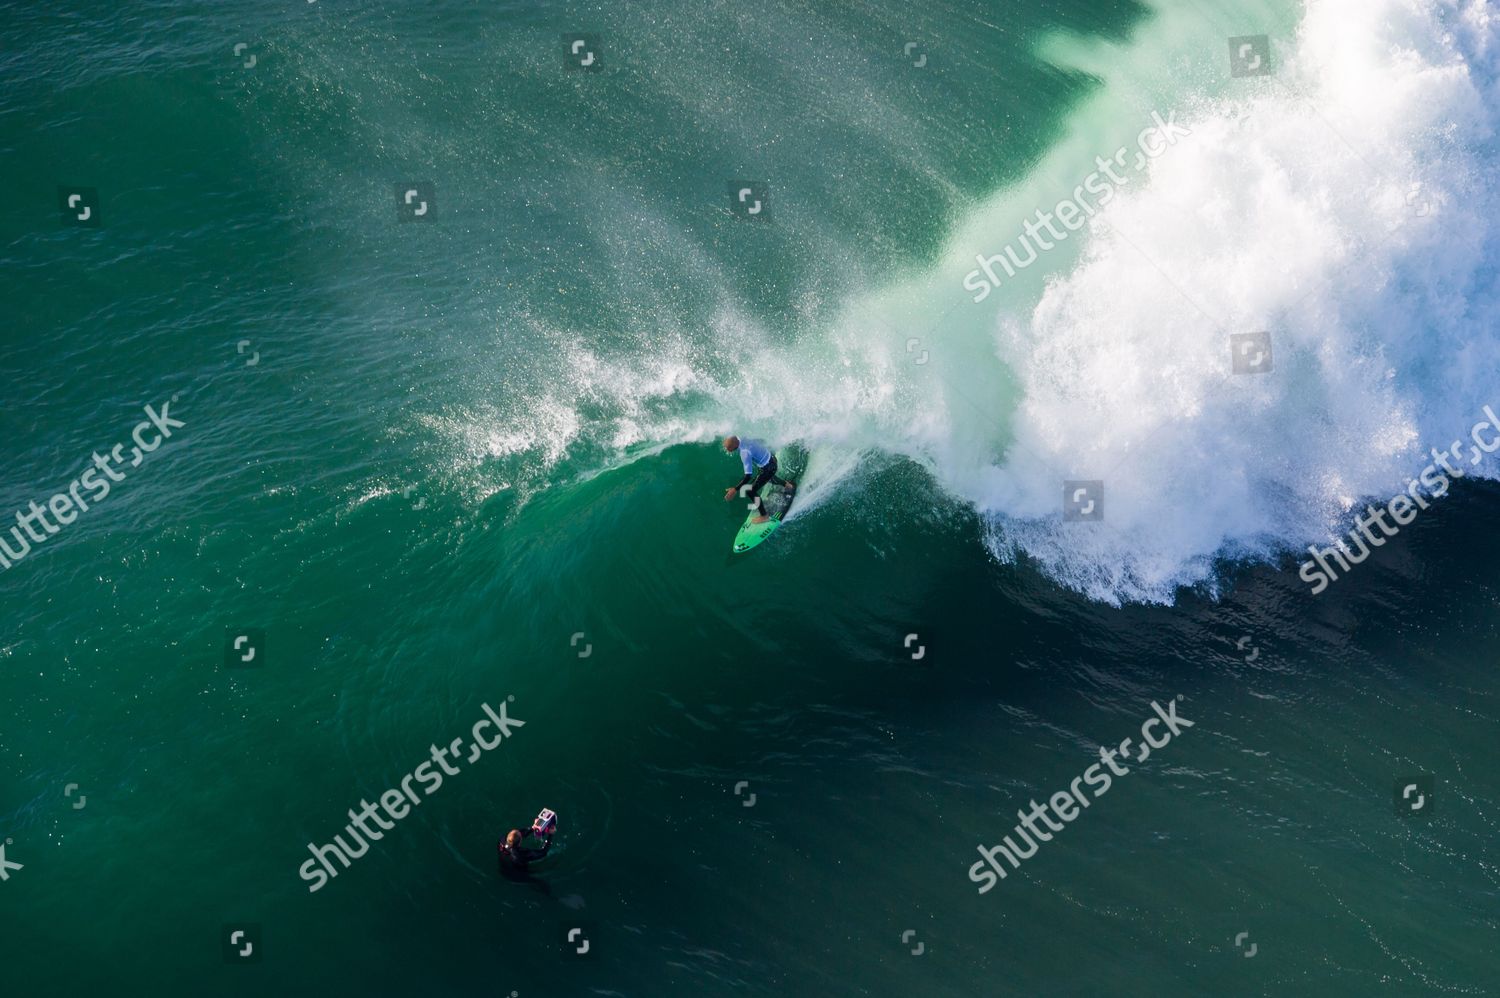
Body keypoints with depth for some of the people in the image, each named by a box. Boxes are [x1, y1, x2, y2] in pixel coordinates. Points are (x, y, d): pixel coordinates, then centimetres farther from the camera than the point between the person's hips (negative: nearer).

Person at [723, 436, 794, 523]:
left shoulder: (745, 453, -34)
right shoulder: (744, 439, -9)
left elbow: (748, 475, -35)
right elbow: (762, 441, 11)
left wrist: (735, 489, -33)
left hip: (768, 468, -9)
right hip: (771, 458, 9)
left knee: (751, 491, -2)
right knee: (769, 477, 41)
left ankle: (764, 516, 15)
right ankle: (787, 484, 69)